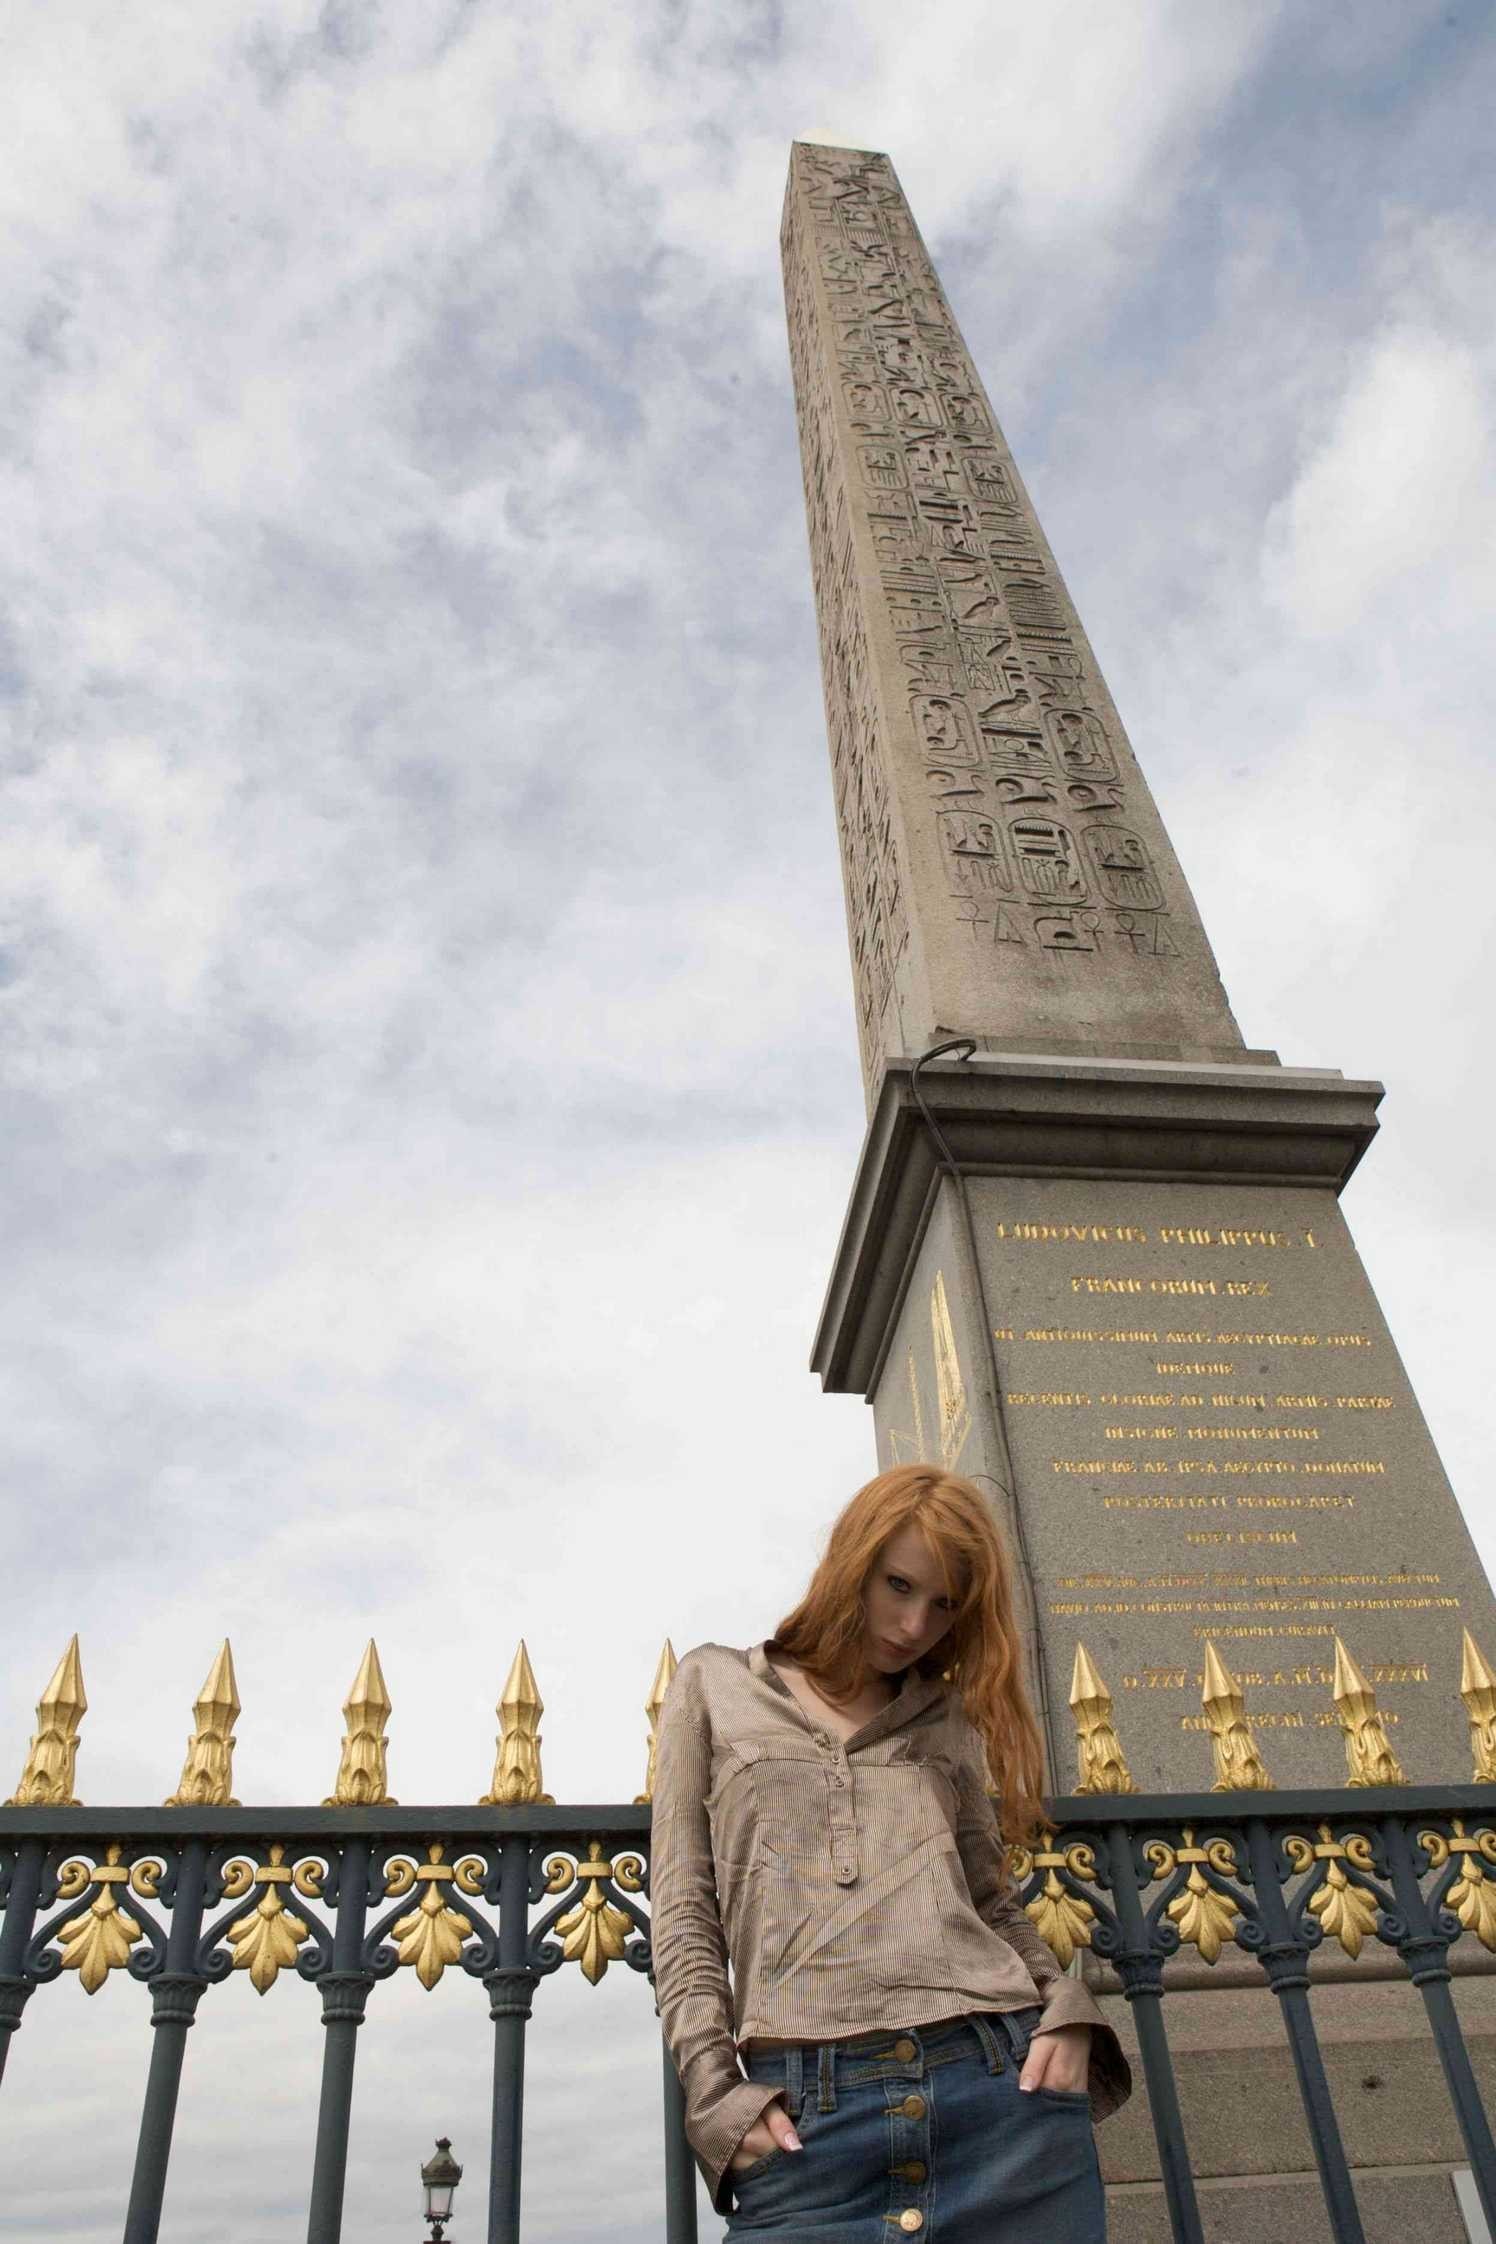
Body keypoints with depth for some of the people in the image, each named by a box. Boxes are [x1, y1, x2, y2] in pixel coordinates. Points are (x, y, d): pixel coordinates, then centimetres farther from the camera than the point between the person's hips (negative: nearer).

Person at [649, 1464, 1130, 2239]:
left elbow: (994, 1900, 16)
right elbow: (682, 1910, 6)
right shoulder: (714, 1684, 12)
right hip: (803, 2114, -2)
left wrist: (1067, 2008, -4)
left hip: (1003, 2089, 3)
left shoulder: (948, 1718, 18)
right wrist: (716, 2092, -5)